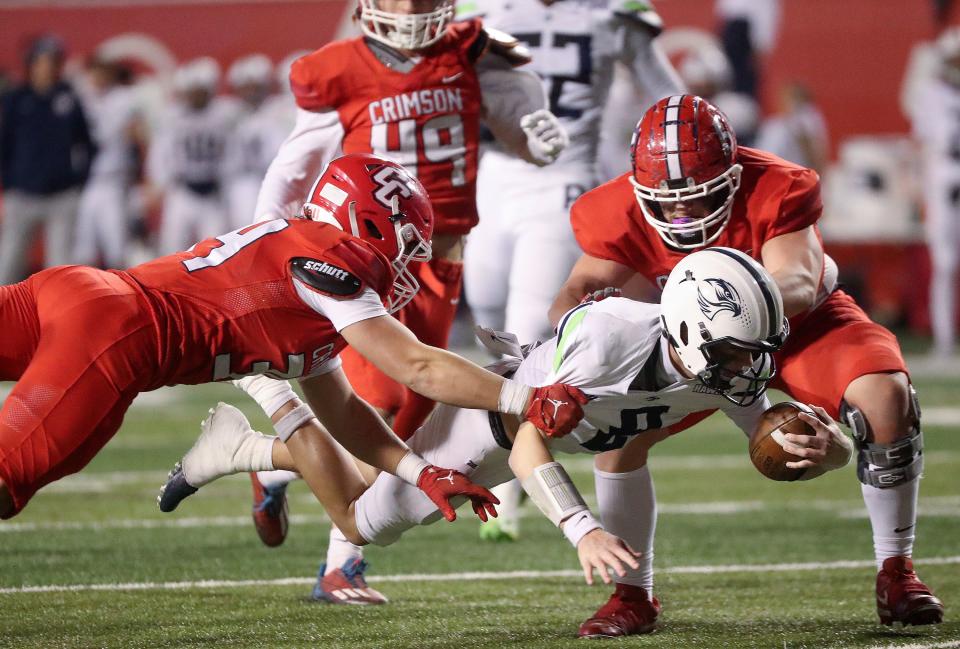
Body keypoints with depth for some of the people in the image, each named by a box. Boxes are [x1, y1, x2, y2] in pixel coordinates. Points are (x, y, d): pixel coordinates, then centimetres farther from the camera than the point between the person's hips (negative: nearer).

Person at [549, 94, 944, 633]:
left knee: (886, 394, -29)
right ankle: (631, 593, -4)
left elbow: (798, 283, -42)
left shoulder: (774, 190, -32)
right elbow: (582, 285, -22)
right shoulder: (624, 212, -23)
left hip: (800, 321, -2)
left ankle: (896, 573, -12)